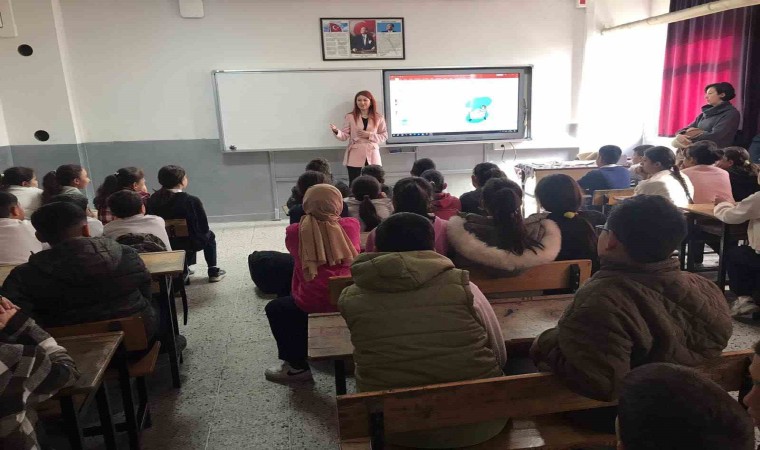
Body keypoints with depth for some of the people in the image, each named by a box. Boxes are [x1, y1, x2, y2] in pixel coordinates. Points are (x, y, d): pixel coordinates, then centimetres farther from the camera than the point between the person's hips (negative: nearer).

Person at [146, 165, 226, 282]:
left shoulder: (152, 200, -11)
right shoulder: (192, 201, -24)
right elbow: (204, 228, -16)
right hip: (188, 245, -4)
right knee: (209, 235, 27)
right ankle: (213, 272, 29)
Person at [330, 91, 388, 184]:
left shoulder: (378, 117, 6)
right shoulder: (350, 117, 4)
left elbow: (384, 136, 6)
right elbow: (345, 136, 0)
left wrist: (369, 135, -9)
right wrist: (336, 131, -21)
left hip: (372, 156, 1)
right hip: (355, 157, -1)